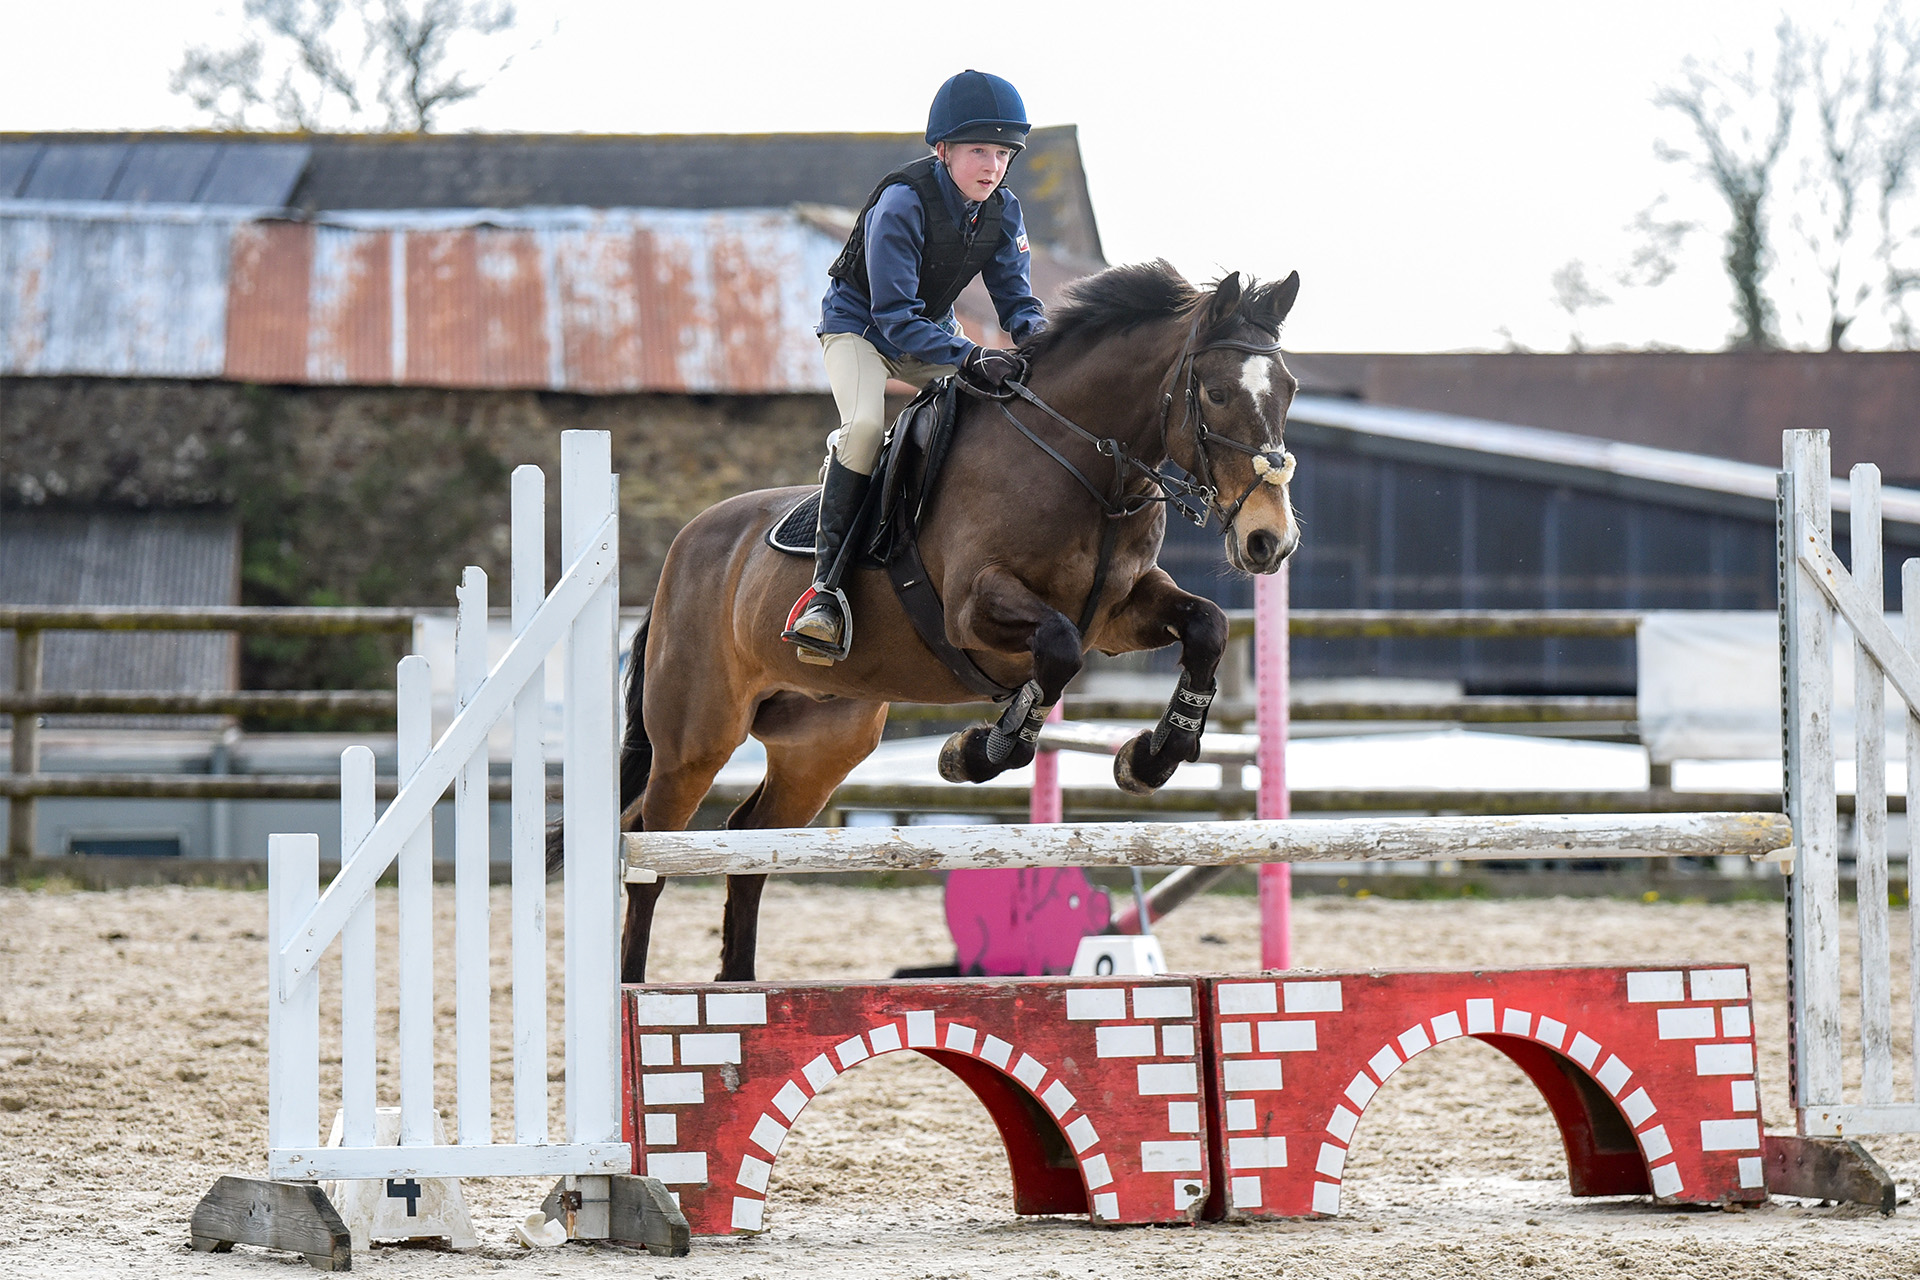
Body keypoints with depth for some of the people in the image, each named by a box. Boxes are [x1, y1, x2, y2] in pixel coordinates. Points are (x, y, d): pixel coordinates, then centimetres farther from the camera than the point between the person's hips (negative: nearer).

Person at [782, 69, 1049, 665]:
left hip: (930, 330, 7)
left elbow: (1017, 301, -4)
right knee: (865, 425, -32)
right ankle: (827, 583, -33)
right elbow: (895, 318, -33)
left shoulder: (1003, 212, -9)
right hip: (859, 323, -7)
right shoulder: (903, 203, -30)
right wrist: (969, 358, -46)